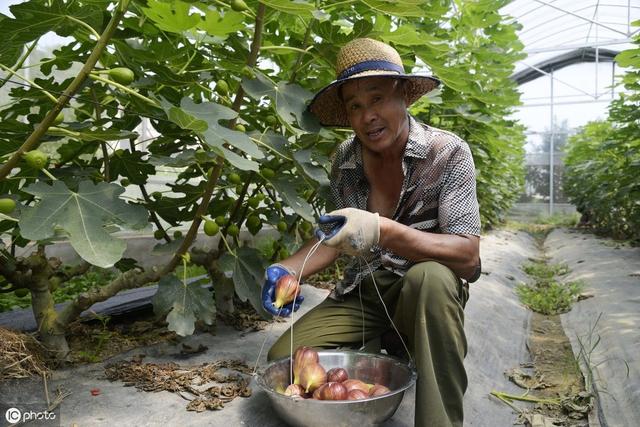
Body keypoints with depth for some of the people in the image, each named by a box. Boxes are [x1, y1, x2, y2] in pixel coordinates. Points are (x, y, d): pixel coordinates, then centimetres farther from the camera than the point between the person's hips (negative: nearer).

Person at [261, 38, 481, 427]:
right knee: (284, 358, -11)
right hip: (363, 292, 5)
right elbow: (338, 238, 8)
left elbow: (468, 255, -23)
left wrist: (383, 231, -38)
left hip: (429, 294, -4)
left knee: (430, 277, -38)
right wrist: (289, 269, -11)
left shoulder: (447, 153, -15)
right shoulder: (345, 159, -1)